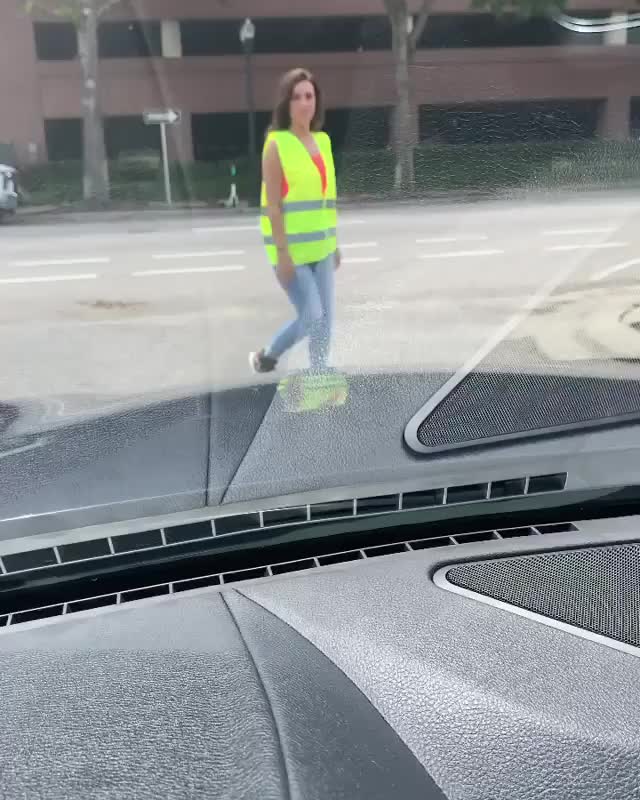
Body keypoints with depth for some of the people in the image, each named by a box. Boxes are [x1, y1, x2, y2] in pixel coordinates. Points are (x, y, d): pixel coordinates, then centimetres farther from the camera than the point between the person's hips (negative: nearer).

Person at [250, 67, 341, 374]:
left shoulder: (322, 141, 11)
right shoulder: (276, 144, -8)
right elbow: (272, 205, -12)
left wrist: (334, 242, 15)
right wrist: (282, 252, -17)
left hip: (319, 247, 6)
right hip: (291, 248, -6)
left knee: (324, 320, 7)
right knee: (312, 318, -7)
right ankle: (268, 355, 16)